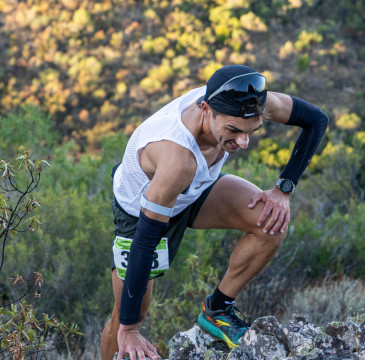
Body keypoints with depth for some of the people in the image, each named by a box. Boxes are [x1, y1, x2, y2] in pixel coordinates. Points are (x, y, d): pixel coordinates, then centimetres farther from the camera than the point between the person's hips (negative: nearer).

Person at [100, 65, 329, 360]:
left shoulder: (246, 102, -30)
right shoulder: (179, 158, -46)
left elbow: (316, 119, -11)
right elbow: (144, 242, -41)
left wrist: (283, 189, -20)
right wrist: (128, 330, -36)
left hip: (196, 189, 5)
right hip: (140, 210, -5)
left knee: (274, 221, -20)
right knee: (131, 314, 1)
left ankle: (218, 310, 2)